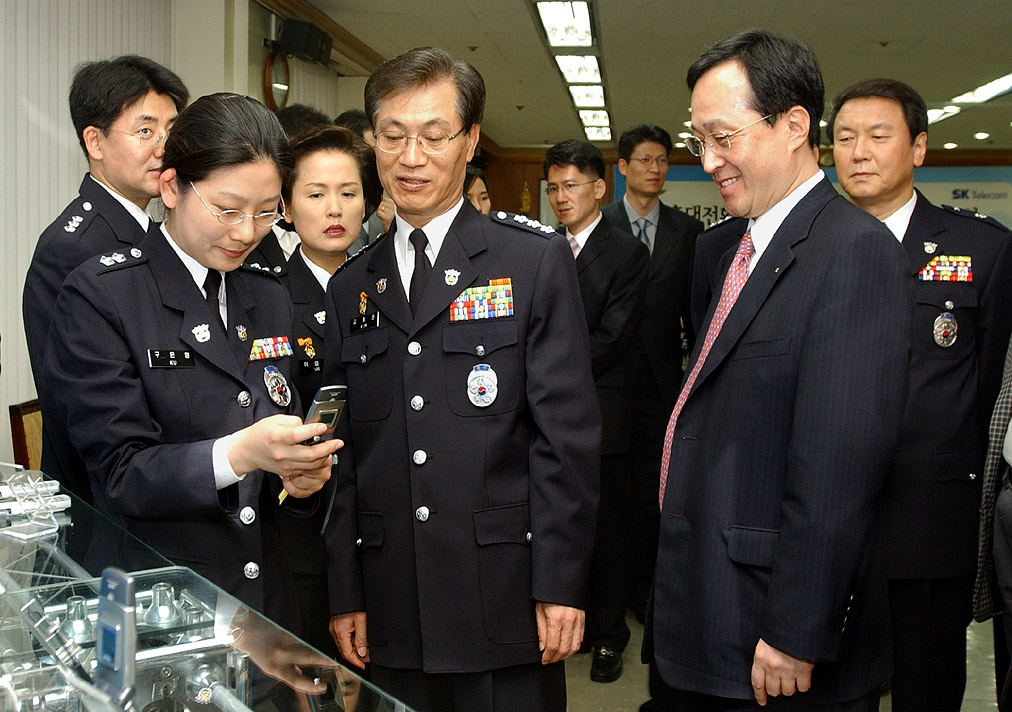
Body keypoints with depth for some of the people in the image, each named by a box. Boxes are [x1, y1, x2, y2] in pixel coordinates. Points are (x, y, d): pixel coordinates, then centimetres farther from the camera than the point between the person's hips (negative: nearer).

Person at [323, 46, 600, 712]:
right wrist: (346, 593, 6)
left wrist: (560, 584, -10)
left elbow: (568, 434, -7)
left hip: (505, 607, -3)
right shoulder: (352, 286, 10)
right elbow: (345, 453, 9)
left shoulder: (538, 260, -2)